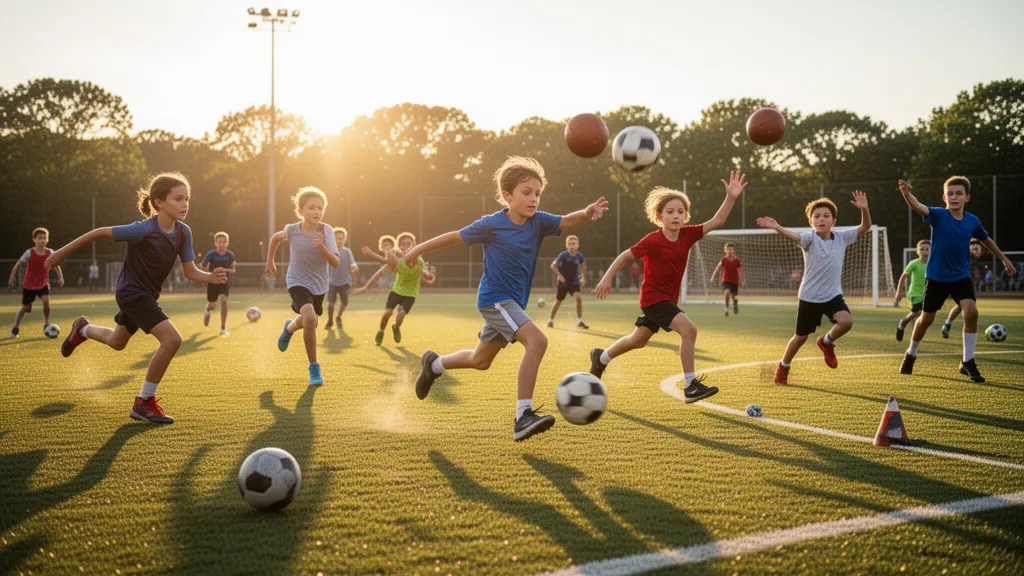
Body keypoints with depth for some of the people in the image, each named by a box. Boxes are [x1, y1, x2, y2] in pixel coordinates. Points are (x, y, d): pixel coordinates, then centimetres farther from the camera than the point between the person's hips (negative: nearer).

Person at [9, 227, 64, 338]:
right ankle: (15, 329, 24)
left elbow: (56, 265, -1)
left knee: (46, 301, -24)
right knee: (26, 308, 4)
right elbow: (18, 264, -9)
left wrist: (60, 278, -11)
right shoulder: (29, 253, -17)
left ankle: (46, 325, -6)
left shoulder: (50, 252, -10)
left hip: (43, 284, 1)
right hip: (29, 284, -1)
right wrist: (12, 276, -11)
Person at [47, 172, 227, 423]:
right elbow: (100, 232, -19)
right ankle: (144, 402, -8)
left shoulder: (183, 232, -10)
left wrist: (212, 277, -27)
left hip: (147, 294, 8)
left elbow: (191, 271, -6)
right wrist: (63, 252, -11)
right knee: (172, 339, -22)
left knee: (117, 342, 30)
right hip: (132, 292, -8)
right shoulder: (144, 229, -28)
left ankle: (83, 329, 61)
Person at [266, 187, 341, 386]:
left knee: (309, 322, 23)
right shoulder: (292, 230, -17)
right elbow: (276, 238, 7)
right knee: (310, 317, -28)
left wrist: (322, 247, -41)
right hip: (298, 282, -3)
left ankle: (289, 327, 62)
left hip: (319, 285, 3)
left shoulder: (326, 231, -20)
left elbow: (336, 263, -25)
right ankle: (314, 368, -14)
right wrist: (270, 263, 12)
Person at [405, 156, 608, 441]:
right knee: (537, 340, -28)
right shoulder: (492, 224, -14)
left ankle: (434, 364, 49)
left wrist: (588, 213, -40)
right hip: (495, 299, -7)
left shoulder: (538, 221, -3)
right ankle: (524, 416, -29)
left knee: (480, 361, 23)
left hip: (514, 302, 7)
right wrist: (419, 249, 8)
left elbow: (567, 221, -18)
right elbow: (455, 237, -2)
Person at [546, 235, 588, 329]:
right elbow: (553, 266, -12)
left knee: (579, 297, -21)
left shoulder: (579, 255, -10)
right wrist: (559, 275, -23)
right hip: (563, 282, -1)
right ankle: (551, 320, 35)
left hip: (575, 282, 1)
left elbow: (583, 266, 11)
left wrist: (582, 277, 4)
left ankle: (580, 321, -11)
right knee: (558, 301, 12)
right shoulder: (563, 255, -19)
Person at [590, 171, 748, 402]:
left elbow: (716, 222, -9)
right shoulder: (653, 240, -19)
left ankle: (601, 357, 46)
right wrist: (607, 279, -8)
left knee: (638, 340, 23)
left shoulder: (687, 235, -4)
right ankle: (691, 386, -20)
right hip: (653, 297, -8)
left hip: (669, 298, 8)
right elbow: (626, 255, -8)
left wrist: (731, 197, -20)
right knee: (688, 329, -24)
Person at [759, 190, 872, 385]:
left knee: (846, 321, -25)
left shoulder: (841, 237, 0)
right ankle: (783, 367, 33)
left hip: (833, 295, 3)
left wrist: (864, 209, -20)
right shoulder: (810, 239, -13)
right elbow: (794, 236, -33)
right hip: (809, 296, -3)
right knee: (801, 337, 6)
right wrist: (777, 227, -54)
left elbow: (865, 227, 0)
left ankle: (827, 342, 8)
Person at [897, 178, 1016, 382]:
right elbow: (919, 207, -36)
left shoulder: (972, 221, -3)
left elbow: (986, 240, 17)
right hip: (936, 278, -2)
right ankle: (911, 355, 34)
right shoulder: (938, 215, -14)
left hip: (961, 277, 2)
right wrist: (907, 194, -57)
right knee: (926, 319, 8)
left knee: (971, 311, -18)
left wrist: (1004, 258, 27)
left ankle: (967, 362, -3)